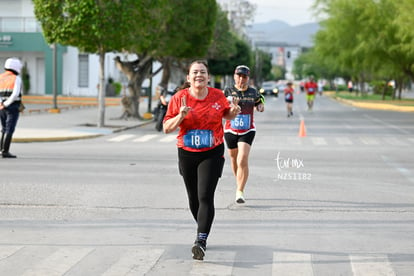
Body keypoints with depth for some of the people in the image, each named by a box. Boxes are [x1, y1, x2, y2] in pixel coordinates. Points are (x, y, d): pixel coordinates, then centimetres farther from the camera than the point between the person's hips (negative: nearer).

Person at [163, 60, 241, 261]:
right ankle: (202, 230, 39)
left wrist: (233, 112, -7)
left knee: (205, 196, -15)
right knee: (193, 199, 13)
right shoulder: (179, 98, -5)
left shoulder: (217, 96, -3)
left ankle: (201, 242, -19)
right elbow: (167, 128, -4)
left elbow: (226, 115, 16)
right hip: (187, 154, 2)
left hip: (212, 154, -2)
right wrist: (181, 116, -22)